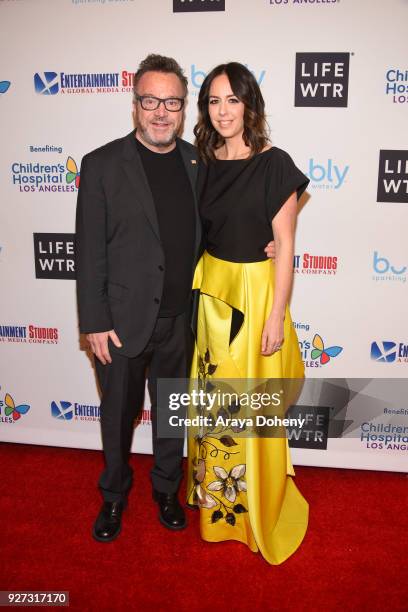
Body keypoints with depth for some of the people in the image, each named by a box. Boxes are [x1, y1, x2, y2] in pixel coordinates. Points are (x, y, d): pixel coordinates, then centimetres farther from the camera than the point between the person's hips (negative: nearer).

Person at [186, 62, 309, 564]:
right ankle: (214, 499, 40)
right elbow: (195, 234, 10)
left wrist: (276, 316, -14)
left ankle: (259, 508, 33)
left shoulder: (274, 165, -11)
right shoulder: (202, 163, 5)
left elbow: (284, 246, -11)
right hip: (210, 290, 5)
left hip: (255, 292, -5)